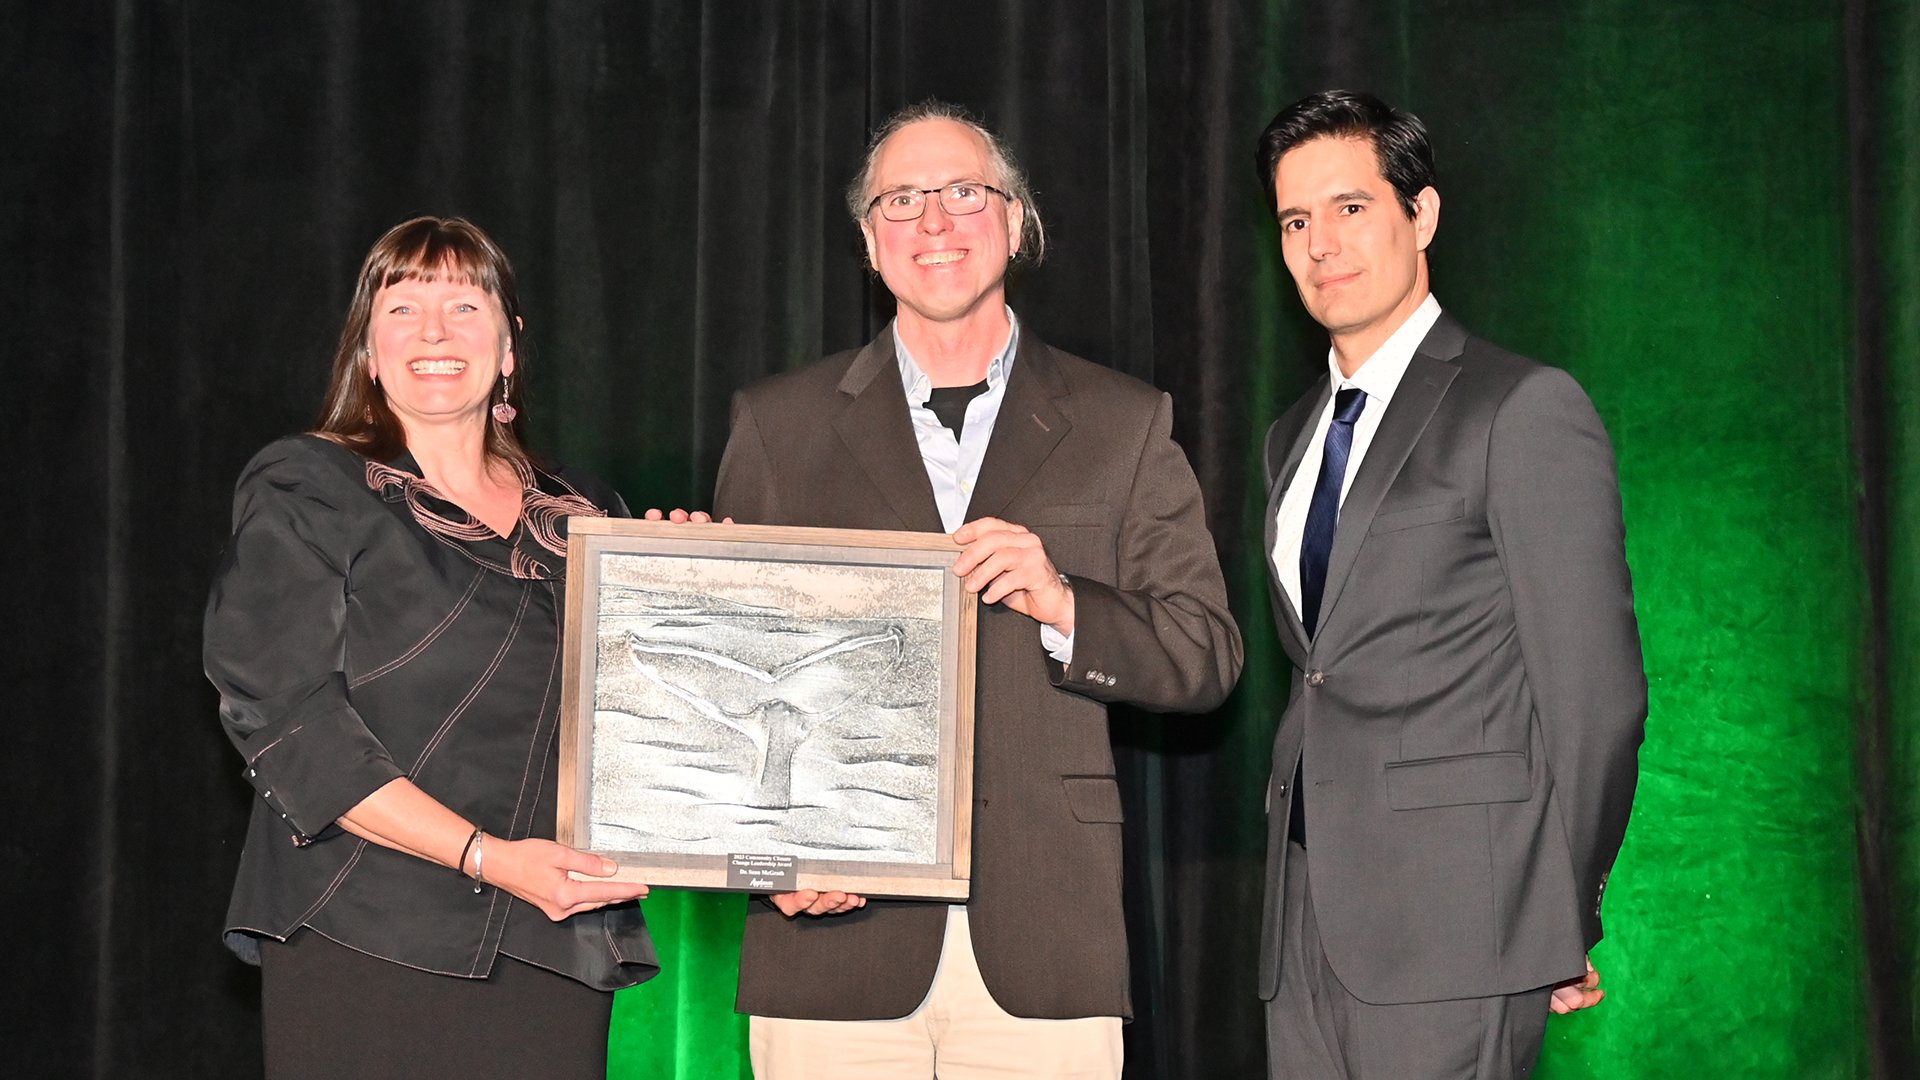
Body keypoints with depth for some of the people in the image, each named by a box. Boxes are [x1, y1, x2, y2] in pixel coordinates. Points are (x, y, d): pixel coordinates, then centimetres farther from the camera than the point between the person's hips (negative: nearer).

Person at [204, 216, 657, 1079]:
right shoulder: (305, 493, 3)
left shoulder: (583, 516, 16)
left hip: (558, 954, 4)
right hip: (366, 949, -3)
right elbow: (287, 721, -8)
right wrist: (485, 857, -16)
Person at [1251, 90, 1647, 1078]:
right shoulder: (1293, 437, 19)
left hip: (1455, 921, -7)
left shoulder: (1525, 410, -5)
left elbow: (1595, 689, -8)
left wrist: (1568, 922, -5)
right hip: (1308, 921, 7)